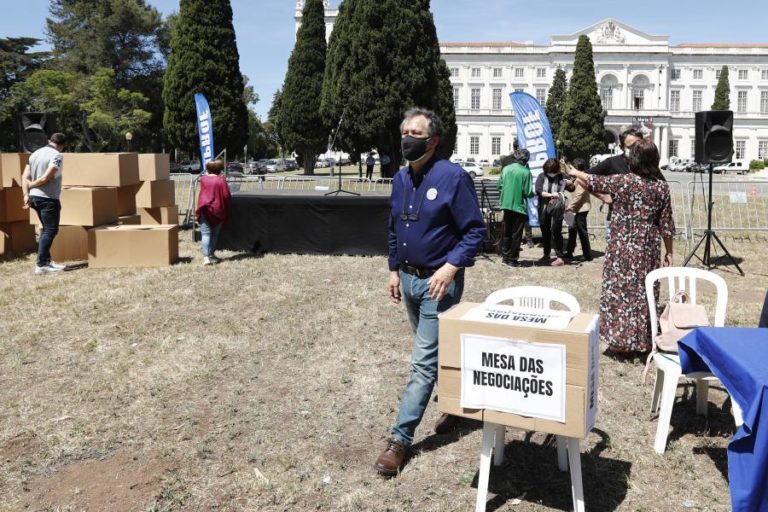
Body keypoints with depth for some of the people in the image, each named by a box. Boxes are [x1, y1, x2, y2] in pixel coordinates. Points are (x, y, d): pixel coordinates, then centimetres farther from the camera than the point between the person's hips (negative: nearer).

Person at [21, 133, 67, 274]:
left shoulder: (35, 154, 12)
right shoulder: (57, 156, -12)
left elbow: (25, 176, 6)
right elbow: (46, 178, -19)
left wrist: (26, 194, 1)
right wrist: (31, 184, -3)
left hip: (35, 197, 8)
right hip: (48, 198, -8)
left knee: (47, 229, 18)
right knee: (50, 230, -4)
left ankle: (46, 260, 21)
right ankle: (41, 265, -8)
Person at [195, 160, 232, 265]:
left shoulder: (203, 179, 4)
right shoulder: (221, 180, -5)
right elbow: (226, 195, -9)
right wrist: (227, 208, 6)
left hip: (205, 210, 1)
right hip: (218, 211, -1)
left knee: (206, 234, -3)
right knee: (215, 233, 13)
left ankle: (206, 257, -15)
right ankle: (211, 255, 19)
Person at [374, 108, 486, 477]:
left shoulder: (453, 177, -15)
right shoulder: (400, 179, 7)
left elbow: (476, 229, -15)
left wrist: (451, 267, -23)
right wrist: (394, 270, 15)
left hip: (438, 282, -8)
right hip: (408, 279, 8)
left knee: (423, 361, -5)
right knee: (434, 351, 21)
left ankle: (400, 438, 0)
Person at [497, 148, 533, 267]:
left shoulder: (506, 169, 0)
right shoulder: (525, 172, -13)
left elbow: (499, 186, 7)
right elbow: (528, 192, -14)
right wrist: (533, 194, 7)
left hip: (506, 205, 5)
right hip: (519, 206, -4)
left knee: (506, 232, 15)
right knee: (516, 234, 5)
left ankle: (505, 257, 21)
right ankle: (512, 259, 8)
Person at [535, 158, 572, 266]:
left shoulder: (561, 177, 0)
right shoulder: (541, 177, 0)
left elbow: (572, 188, 6)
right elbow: (538, 191, -11)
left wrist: (569, 184, -17)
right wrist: (550, 195, -24)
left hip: (557, 208, -2)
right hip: (544, 208, 2)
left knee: (556, 231, -5)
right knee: (545, 231, 12)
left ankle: (560, 257, 1)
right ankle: (546, 255, 27)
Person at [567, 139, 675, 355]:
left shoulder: (622, 181, -9)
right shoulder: (662, 187, -2)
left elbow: (595, 182, 9)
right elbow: (666, 224, 1)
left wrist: (576, 173, 28)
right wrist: (669, 252, 10)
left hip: (622, 246, -2)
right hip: (648, 248, 3)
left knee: (620, 290, 5)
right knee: (644, 292, 9)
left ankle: (620, 341, 8)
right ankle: (643, 341, 17)